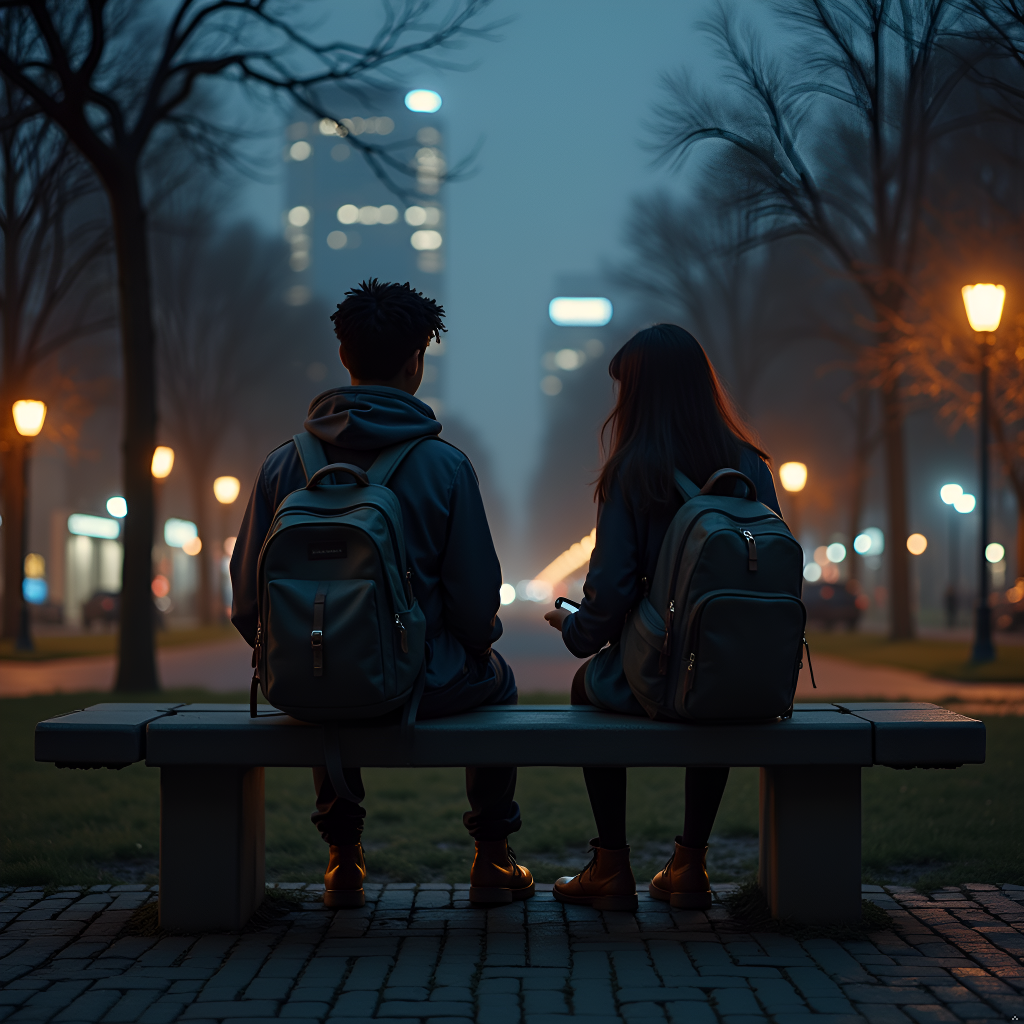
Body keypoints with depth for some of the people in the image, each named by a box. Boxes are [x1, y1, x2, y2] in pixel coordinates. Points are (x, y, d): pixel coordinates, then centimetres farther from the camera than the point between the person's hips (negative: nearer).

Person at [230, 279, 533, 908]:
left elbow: (248, 602, -2)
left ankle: (344, 860, 37)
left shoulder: (285, 462, -5)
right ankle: (494, 858, 33)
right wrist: (479, 644, 12)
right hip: (421, 688, -2)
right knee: (496, 678, 31)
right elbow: (477, 598, -12)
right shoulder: (444, 465, -13)